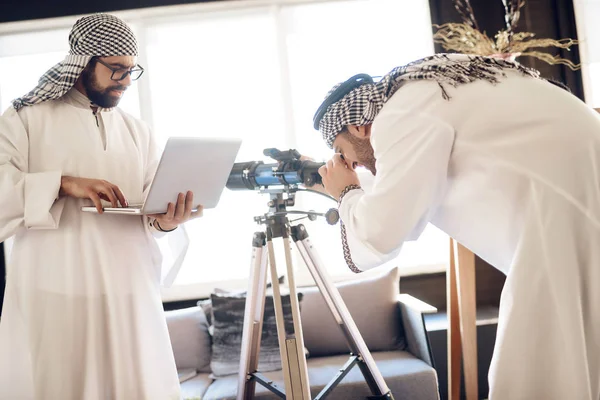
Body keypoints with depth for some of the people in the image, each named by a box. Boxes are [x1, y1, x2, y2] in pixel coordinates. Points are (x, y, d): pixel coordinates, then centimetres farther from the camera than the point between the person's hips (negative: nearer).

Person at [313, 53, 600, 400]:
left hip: (571, 214, -10)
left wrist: (347, 194, 4)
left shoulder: (402, 115, -10)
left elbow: (378, 238, -13)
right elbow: (405, 221, 27)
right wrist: (354, 196, 20)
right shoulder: (426, 96, 19)